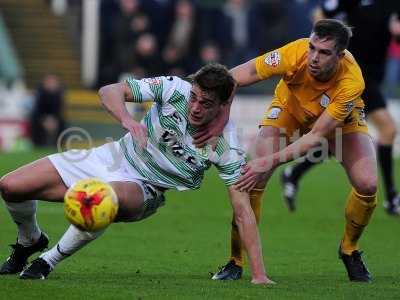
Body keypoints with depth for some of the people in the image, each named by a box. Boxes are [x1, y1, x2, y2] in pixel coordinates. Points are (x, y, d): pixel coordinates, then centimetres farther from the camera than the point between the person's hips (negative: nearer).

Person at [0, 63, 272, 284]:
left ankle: (50, 260, -18)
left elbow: (243, 210, -20)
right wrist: (127, 119, -40)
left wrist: (259, 275, -26)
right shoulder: (175, 89, -18)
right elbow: (110, 91, -17)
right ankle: (30, 241, 28)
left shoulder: (226, 146, -22)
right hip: (113, 157, 3)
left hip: (142, 187, -3)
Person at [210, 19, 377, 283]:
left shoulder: (352, 81, -39)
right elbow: (246, 73, -26)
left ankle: (350, 249, 11)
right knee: (253, 180, -17)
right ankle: (236, 262, 0)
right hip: (290, 108, 1)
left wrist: (271, 161, -45)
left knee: (367, 184, -20)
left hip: (341, 118, -1)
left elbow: (318, 135, -37)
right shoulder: (295, 53, -37)